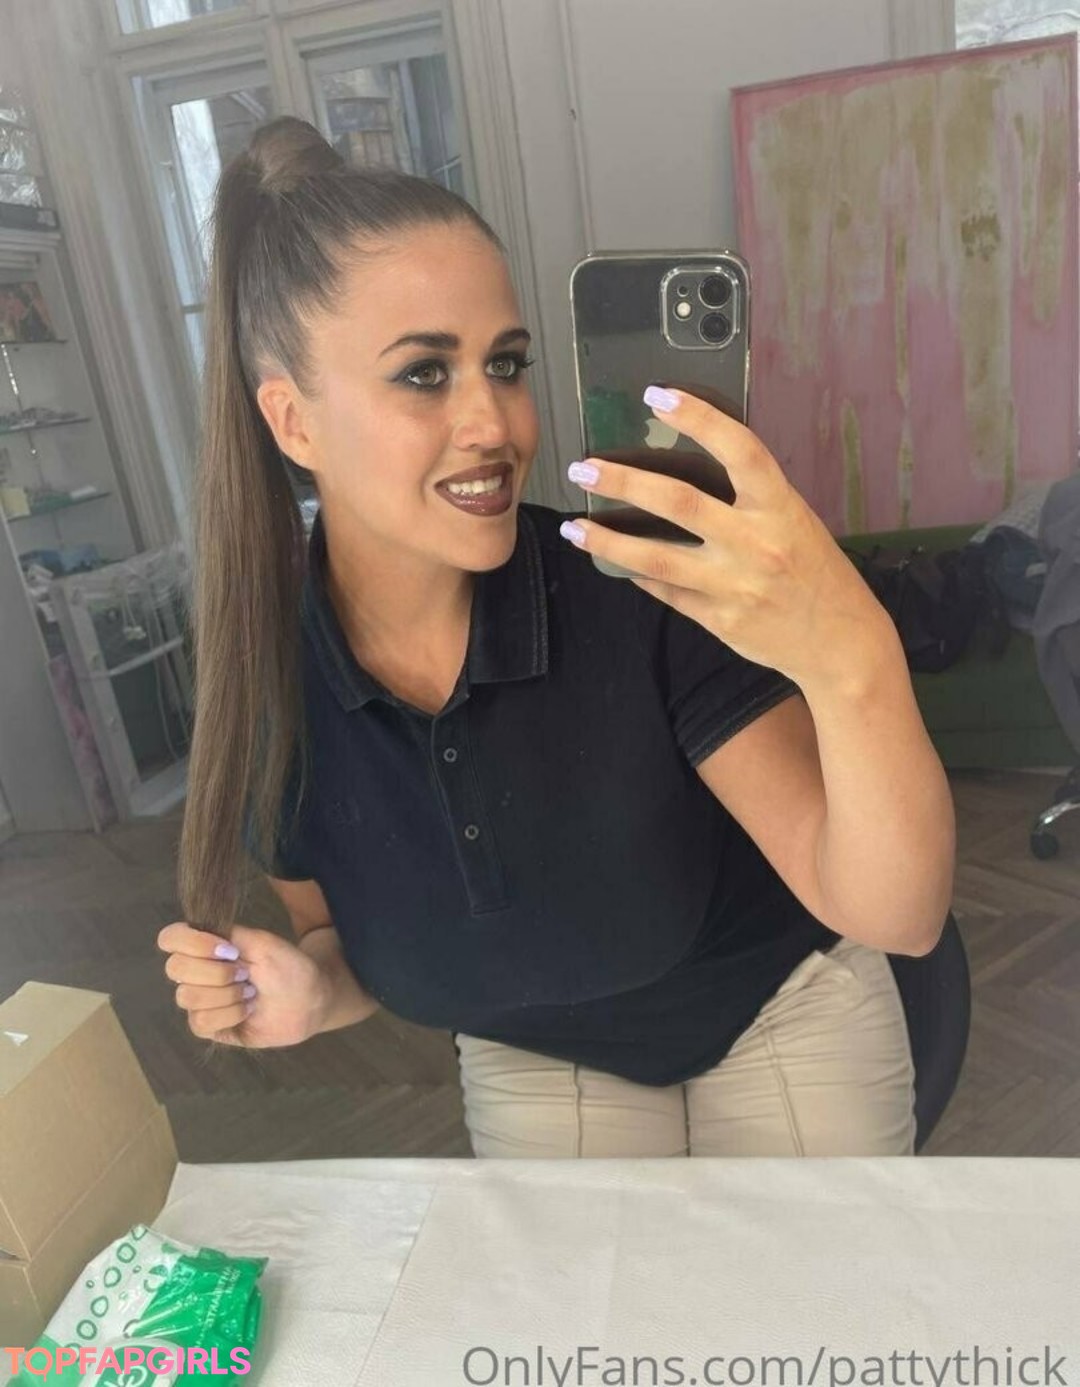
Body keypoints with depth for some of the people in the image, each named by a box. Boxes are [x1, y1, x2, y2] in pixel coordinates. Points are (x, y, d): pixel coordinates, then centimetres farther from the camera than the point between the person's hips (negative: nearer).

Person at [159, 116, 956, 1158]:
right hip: (534, 1069, 2)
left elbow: (899, 914, -32)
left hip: (787, 1014, -1)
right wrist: (313, 990, -25)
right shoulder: (262, 676, -21)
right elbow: (358, 942, -3)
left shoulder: (640, 589, -32)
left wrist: (854, 659, -50)